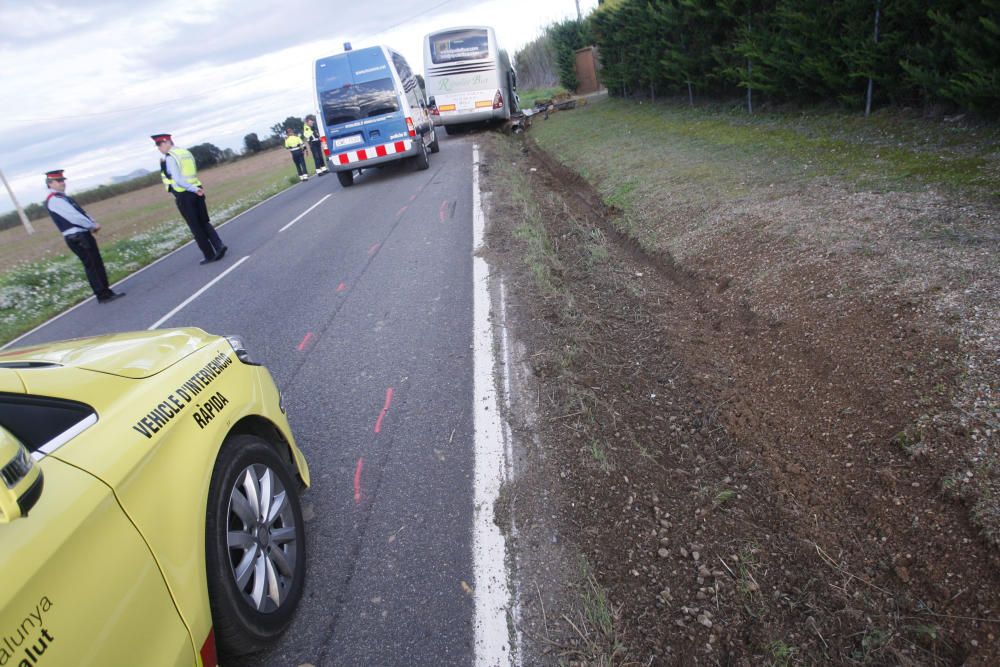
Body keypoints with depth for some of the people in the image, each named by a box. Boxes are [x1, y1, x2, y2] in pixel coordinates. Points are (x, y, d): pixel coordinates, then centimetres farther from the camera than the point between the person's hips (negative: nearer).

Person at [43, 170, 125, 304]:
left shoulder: (63, 197, 17)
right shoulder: (54, 200, -14)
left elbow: (81, 212, 17)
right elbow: (73, 216, -20)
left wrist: (92, 224, 0)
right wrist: (93, 226, -9)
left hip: (83, 234, 10)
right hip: (77, 238, -10)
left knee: (98, 264, 13)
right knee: (92, 266, -5)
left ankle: (106, 292, 21)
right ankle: (102, 295, 0)